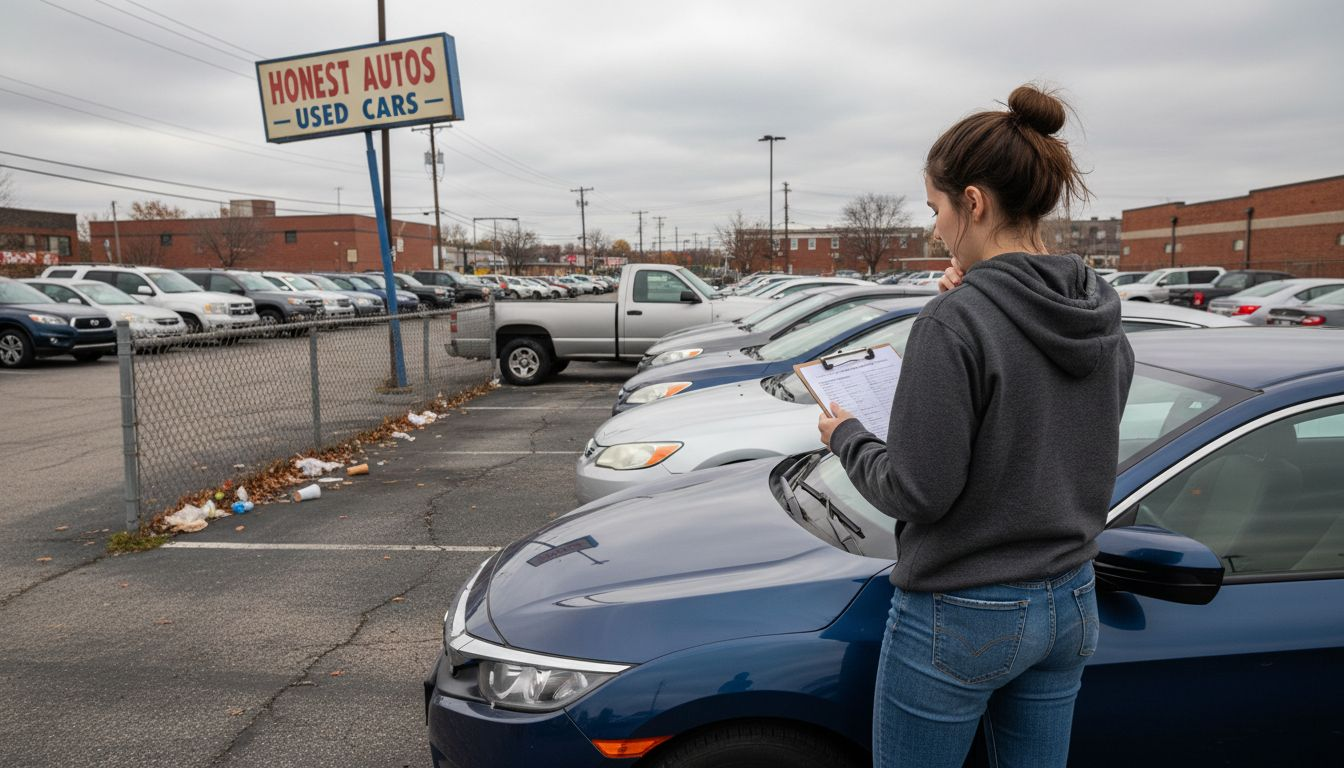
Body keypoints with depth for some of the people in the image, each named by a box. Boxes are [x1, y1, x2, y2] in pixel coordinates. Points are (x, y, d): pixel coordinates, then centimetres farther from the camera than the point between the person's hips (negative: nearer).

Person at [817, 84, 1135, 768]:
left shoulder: (954, 321, -22)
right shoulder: (1104, 321, 2)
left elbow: (918, 491, -22)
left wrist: (846, 437, -3)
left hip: (961, 615, -7)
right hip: (1070, 606, 8)